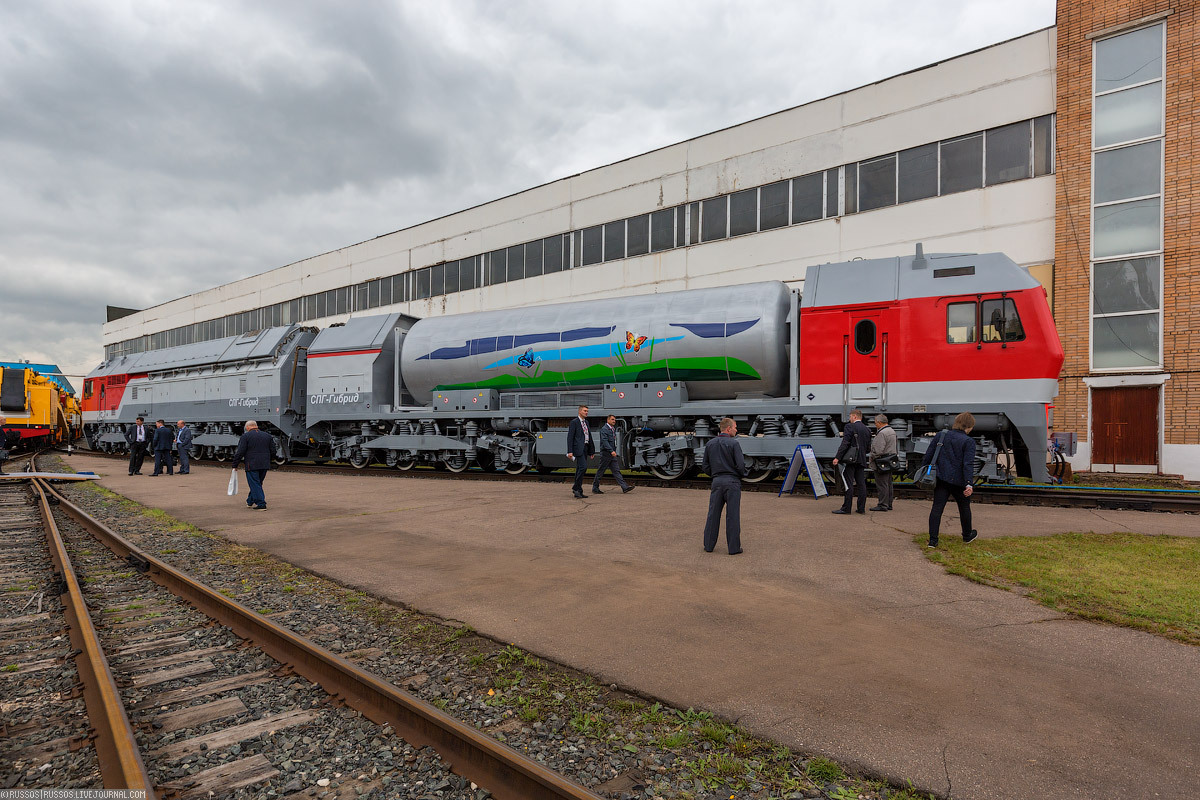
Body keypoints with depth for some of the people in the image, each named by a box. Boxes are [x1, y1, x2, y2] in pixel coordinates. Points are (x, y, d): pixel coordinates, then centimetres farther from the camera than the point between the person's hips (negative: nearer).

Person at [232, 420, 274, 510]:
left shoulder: (245, 436, -4)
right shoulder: (267, 435, 11)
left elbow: (240, 452, -8)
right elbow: (273, 449, 12)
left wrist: (235, 465, -2)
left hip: (252, 465, -5)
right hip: (265, 465, 5)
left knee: (255, 485, -2)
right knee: (257, 484, 17)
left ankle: (261, 504, -7)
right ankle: (250, 502, 30)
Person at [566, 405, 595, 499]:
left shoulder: (586, 422, 19)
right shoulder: (574, 422, -5)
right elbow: (570, 437, -10)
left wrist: (591, 451, 19)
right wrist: (570, 451, -17)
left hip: (585, 448, 8)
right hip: (578, 448, -8)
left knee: (580, 469, 9)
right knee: (583, 467, -18)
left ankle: (577, 492, 12)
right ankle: (576, 488, -8)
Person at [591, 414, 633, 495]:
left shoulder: (613, 429, 17)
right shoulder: (604, 429, -11)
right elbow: (605, 441, -22)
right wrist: (611, 451, -30)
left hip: (612, 454, 8)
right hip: (606, 454, -8)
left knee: (616, 470, 2)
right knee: (600, 471, 0)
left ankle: (624, 487, -4)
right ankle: (595, 488, 10)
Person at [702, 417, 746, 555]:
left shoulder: (710, 444, 7)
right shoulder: (733, 443, -9)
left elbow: (706, 467, 9)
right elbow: (741, 465, -13)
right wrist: (740, 475, 6)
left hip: (717, 482, 4)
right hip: (732, 482, -4)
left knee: (713, 514, 10)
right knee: (732, 515, 1)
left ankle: (709, 545, 16)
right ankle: (734, 547, 7)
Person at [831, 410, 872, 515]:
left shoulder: (850, 427, -7)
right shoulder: (867, 430, 13)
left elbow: (845, 443, -15)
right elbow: (868, 449, 14)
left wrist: (837, 457, -16)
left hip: (850, 460, -7)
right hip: (861, 460, 7)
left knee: (849, 484, -6)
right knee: (861, 484, 8)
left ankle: (846, 508, -5)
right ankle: (861, 508, 10)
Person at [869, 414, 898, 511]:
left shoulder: (882, 433, -18)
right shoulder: (892, 431, 15)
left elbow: (878, 450, -23)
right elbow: (894, 448, 20)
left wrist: (872, 457, -9)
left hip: (882, 463, -10)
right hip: (890, 462, 10)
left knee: (882, 484, -7)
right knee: (888, 484, 14)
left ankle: (883, 505, -5)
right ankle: (888, 504, 19)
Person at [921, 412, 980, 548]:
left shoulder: (940, 436, 6)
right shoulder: (969, 442, -8)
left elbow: (928, 456, 7)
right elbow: (968, 464, -16)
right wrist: (969, 484, -21)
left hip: (941, 479, 3)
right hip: (958, 480, -3)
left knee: (937, 508, 1)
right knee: (964, 508, 18)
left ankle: (933, 540, -4)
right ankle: (967, 535, 37)